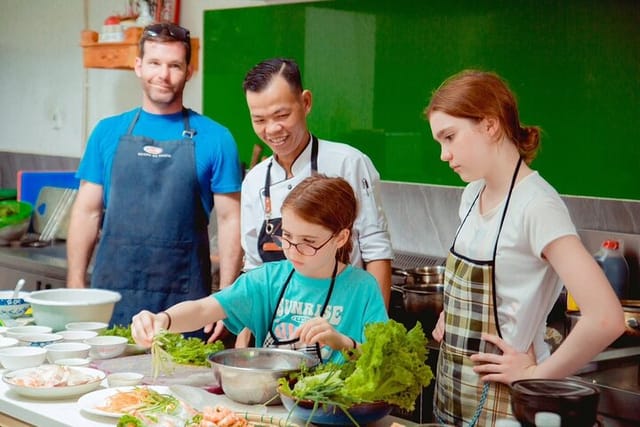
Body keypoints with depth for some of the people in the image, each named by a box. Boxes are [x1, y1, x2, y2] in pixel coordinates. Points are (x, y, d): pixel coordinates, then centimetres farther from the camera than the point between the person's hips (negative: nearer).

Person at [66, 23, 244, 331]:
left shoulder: (214, 138, 1)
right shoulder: (108, 132, 9)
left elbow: (229, 220, 1)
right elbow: (88, 212, 10)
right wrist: (75, 286, 3)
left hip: (184, 297, -2)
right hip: (111, 294, 2)